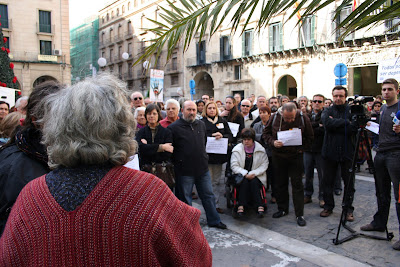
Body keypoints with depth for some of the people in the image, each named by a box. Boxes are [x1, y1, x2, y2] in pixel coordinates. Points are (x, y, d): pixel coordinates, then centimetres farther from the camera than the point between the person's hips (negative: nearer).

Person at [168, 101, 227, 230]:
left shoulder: (201, 124, 9)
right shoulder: (174, 127, -8)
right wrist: (177, 162, -8)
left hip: (203, 167, 5)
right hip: (184, 171, -5)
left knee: (208, 195, 14)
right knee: (185, 199, 8)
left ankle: (214, 220, 28)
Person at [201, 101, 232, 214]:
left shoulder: (222, 121, 12)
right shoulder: (201, 122, 2)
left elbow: (230, 136, 7)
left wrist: (222, 136, -13)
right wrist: (213, 136, -17)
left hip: (219, 155, 3)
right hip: (207, 156, -3)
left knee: (216, 181, 11)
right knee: (208, 182, -2)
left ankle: (216, 204, 19)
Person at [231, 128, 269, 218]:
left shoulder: (261, 150, 0)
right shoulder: (237, 150, 0)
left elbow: (264, 165, -2)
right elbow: (234, 166, -4)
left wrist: (253, 173, -16)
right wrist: (245, 173, -18)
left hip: (255, 176, 0)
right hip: (241, 175, 0)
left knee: (254, 182, -31)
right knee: (244, 182, -31)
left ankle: (260, 206, -30)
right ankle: (241, 205, -32)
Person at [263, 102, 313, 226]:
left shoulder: (303, 118, -10)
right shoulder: (275, 117, -7)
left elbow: (309, 137, 0)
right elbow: (266, 133, 3)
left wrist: (301, 148, -11)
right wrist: (273, 142, -16)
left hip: (296, 156, -2)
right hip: (278, 155, 2)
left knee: (297, 184, 1)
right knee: (281, 183, 12)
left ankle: (299, 214, 9)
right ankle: (282, 209, 28)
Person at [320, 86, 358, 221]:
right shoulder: (328, 111, 7)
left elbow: (354, 129, -12)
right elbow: (327, 123, -14)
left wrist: (335, 124, -13)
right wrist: (346, 122, -13)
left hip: (347, 152, -1)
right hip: (330, 151, 1)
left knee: (349, 182, 5)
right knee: (328, 181, 9)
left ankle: (349, 209, 19)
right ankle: (328, 206, 23)